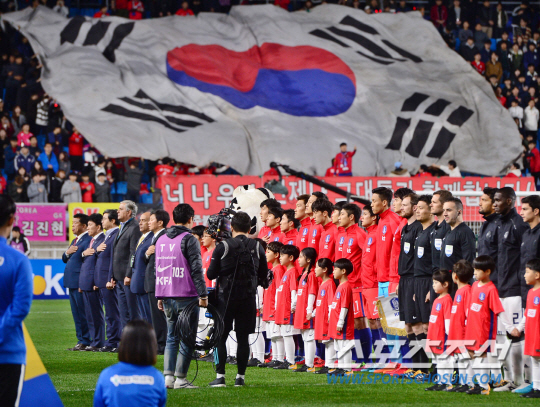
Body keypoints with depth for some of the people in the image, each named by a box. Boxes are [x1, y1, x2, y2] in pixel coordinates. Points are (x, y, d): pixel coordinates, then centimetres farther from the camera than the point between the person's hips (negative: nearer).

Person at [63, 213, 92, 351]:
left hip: (80, 282, -10)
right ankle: (81, 340, 17)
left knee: (83, 313, -5)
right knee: (76, 314, 12)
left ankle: (85, 342, -2)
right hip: (71, 282, 10)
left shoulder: (88, 240, -12)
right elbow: (65, 259, 21)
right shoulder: (75, 240, 19)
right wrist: (67, 253, -2)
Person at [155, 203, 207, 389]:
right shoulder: (189, 240, -9)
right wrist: (203, 294, -9)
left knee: (171, 337, 13)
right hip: (186, 296, -6)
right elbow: (196, 269, -12)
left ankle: (168, 376, 4)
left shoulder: (161, 240, 13)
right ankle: (180, 379, -2)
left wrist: (160, 296, 22)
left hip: (167, 297, 6)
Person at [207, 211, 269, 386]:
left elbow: (211, 274, -5)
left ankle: (220, 376, -1)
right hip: (248, 298, 2)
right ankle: (240, 376, 6)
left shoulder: (222, 247, -8)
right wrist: (263, 283, 27)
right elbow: (264, 276, 5)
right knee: (243, 337, 7)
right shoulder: (257, 247, -1)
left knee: (220, 337, 4)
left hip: (226, 296, -2)